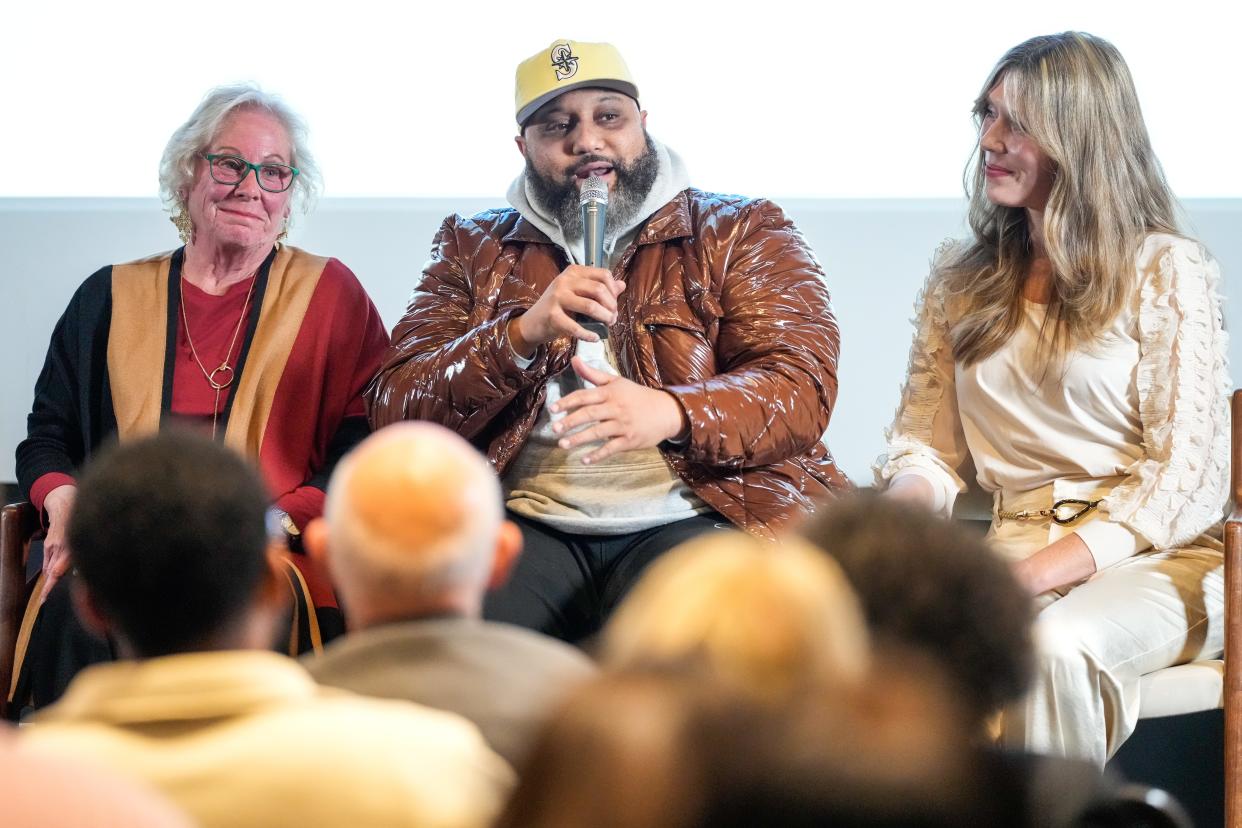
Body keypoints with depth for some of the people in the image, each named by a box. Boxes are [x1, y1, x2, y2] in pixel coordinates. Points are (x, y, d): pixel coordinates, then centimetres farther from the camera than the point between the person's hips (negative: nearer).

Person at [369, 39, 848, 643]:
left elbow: (804, 389, -1)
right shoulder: (474, 248, 18)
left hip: (691, 518, -1)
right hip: (523, 523, 1)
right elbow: (395, 411, 7)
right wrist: (523, 334, -11)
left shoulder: (740, 232, 12)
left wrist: (672, 413, -22)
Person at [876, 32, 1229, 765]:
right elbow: (925, 446, 14)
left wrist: (1049, 567, -18)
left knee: (1051, 645, -38)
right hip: (1016, 550, 4)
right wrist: (901, 512, -11)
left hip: (1153, 559, -3)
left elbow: (1189, 477, -6)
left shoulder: (1168, 271, 0)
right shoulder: (961, 281, 16)